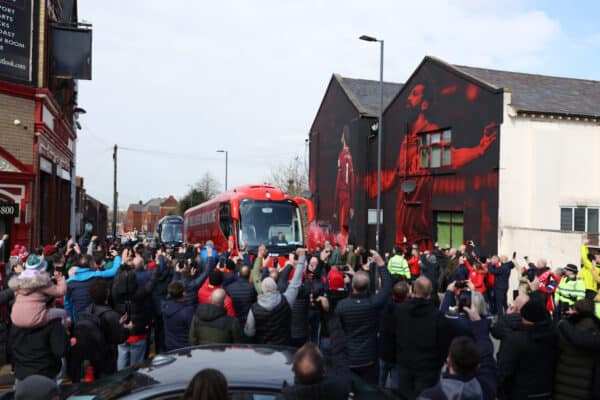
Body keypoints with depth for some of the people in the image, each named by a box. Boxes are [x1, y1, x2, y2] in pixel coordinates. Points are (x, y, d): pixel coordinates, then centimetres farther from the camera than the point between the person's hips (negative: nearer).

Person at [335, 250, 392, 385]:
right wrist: (381, 263, 5)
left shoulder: (341, 305, -14)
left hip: (347, 359, 1)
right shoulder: (374, 303, -16)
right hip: (369, 359, 0)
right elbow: (387, 287, 0)